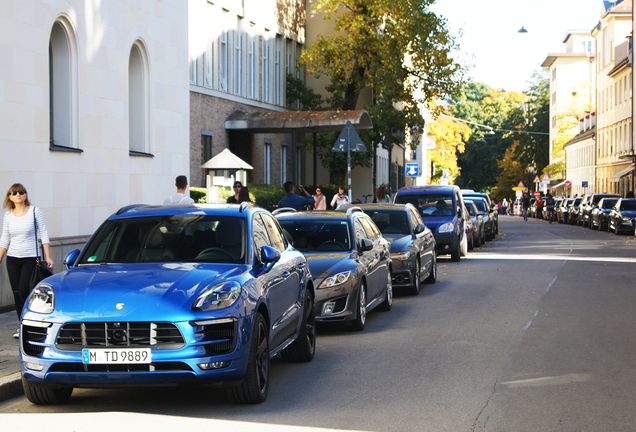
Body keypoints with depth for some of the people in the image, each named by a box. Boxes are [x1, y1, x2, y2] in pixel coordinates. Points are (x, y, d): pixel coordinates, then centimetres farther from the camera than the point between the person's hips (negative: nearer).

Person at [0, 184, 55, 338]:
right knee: (17, 293, 4)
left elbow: (44, 235, -2)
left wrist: (48, 257, -7)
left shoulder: (34, 212, -2)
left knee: (23, 291, -14)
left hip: (31, 257, -4)